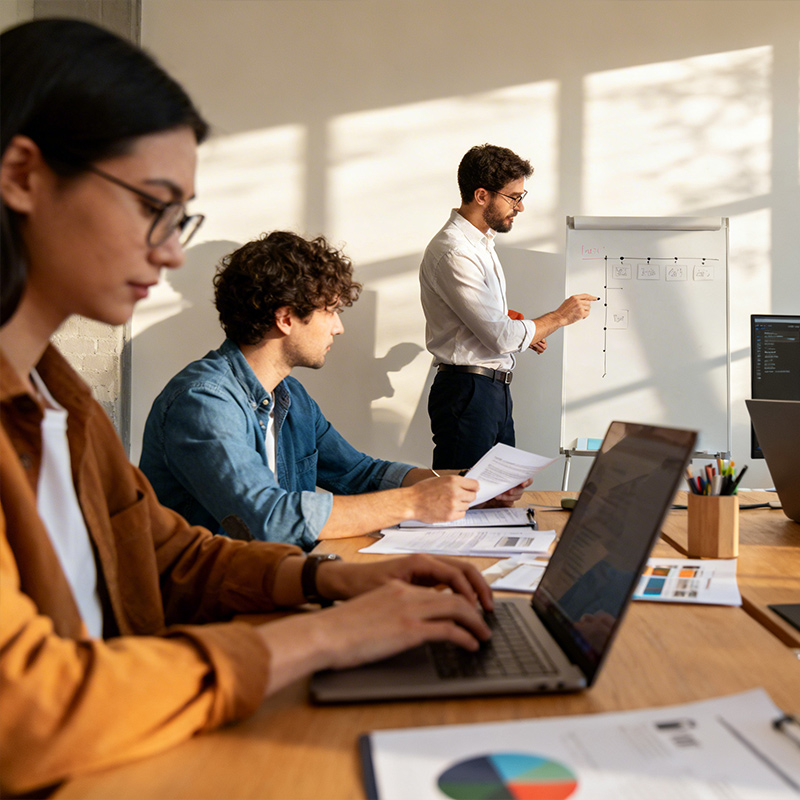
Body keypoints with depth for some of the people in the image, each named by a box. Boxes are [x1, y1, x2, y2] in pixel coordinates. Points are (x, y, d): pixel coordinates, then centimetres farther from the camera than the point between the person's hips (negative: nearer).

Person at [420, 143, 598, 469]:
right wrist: (560, 317, -5)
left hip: (496, 391, 10)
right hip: (468, 393, -10)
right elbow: (501, 337, -19)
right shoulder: (453, 253, -17)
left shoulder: (482, 241, 16)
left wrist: (523, 333, 10)